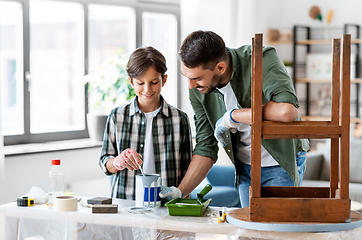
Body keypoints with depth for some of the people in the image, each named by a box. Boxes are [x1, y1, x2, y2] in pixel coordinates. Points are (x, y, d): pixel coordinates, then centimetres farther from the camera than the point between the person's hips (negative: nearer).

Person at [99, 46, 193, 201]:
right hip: (124, 204, 1)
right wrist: (118, 162, -11)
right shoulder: (117, 117, 7)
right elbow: (104, 164, 10)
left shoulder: (179, 119, 7)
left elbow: (186, 170, 10)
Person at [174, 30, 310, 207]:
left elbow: (288, 111, -46)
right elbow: (205, 147, -4)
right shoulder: (197, 90, -13)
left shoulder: (263, 60, -29)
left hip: (281, 166, -4)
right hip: (244, 167, 5)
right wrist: (180, 191, -15)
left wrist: (233, 116, -33)